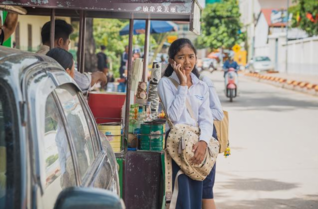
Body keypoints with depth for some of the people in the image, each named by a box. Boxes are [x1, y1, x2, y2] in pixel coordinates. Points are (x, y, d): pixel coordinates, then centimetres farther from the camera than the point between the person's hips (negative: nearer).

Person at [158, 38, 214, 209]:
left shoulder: (201, 86, 13)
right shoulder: (166, 83, -1)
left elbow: (206, 118, 3)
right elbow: (174, 116, -12)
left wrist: (203, 142, -15)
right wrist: (183, 85, -10)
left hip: (198, 144, 5)